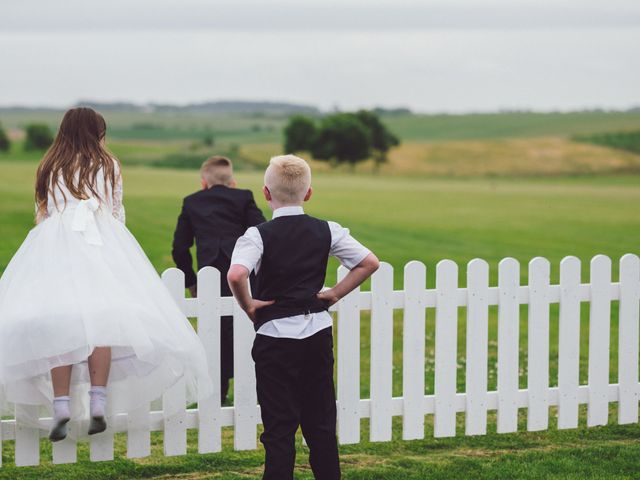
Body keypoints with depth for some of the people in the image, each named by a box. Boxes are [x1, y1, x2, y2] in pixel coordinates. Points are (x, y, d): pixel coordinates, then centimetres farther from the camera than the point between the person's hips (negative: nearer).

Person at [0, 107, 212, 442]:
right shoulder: (107, 165, 17)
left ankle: (61, 405, -19)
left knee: (57, 324, -8)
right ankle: (98, 403, -19)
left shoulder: (49, 167, 21)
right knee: (100, 319, -7)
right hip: (101, 242, -1)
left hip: (53, 245, 1)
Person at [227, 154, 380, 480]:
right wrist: (335, 294, 6)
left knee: (279, 426, 1)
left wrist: (247, 305, -12)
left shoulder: (259, 235, -11)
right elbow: (369, 262, 1)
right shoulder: (326, 231, 1)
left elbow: (236, 274, -28)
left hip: (275, 335, -4)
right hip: (318, 332, 4)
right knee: (321, 422, 14)